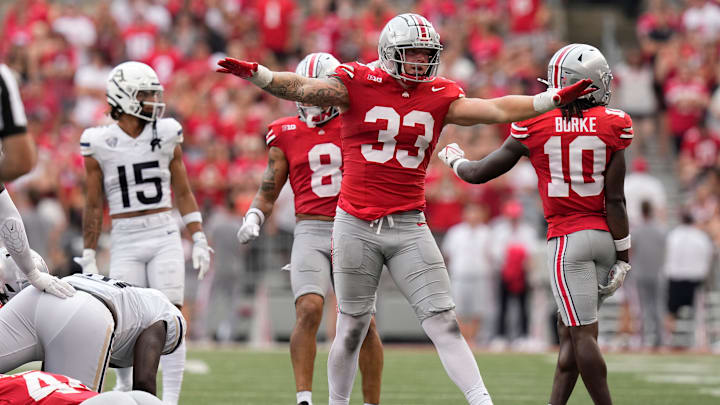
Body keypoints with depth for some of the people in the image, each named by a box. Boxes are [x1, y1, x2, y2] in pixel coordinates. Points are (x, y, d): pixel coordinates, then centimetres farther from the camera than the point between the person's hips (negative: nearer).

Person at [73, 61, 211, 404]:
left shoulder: (166, 135, 5)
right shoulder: (99, 144, -1)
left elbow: (183, 193, 12)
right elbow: (93, 206, 4)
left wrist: (199, 240, 6)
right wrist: (88, 257, 4)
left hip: (165, 237, 1)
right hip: (125, 242, -1)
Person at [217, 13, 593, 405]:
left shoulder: (438, 96, 5)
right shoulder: (358, 85, -3)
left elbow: (496, 110, 2)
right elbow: (304, 90, -15)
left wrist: (552, 100, -6)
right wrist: (256, 74, -30)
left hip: (408, 227, 2)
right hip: (355, 226, -2)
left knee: (444, 323, -3)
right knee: (352, 328, 7)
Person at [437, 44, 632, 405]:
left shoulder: (534, 125, -4)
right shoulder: (611, 126, -3)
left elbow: (479, 173, 8)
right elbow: (614, 199, -4)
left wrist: (453, 159, 30)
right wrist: (622, 256, 2)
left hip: (567, 238, -3)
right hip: (606, 237, 3)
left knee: (582, 333, -6)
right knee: (569, 329, 14)